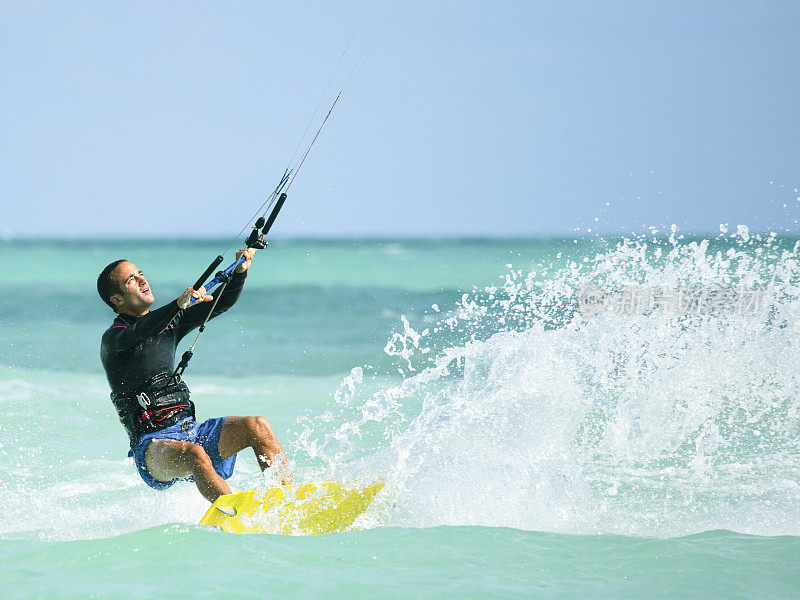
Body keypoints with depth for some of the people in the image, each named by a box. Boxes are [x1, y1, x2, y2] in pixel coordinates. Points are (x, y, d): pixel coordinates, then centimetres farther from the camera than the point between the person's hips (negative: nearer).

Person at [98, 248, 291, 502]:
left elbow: (221, 304, 15)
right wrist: (180, 303, -42)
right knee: (193, 453, -38)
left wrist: (240, 271, -4)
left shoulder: (168, 322, 19)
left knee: (256, 426, -16)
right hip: (152, 443, -7)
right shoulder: (113, 338, -3)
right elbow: (140, 334, -26)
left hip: (190, 429, 7)